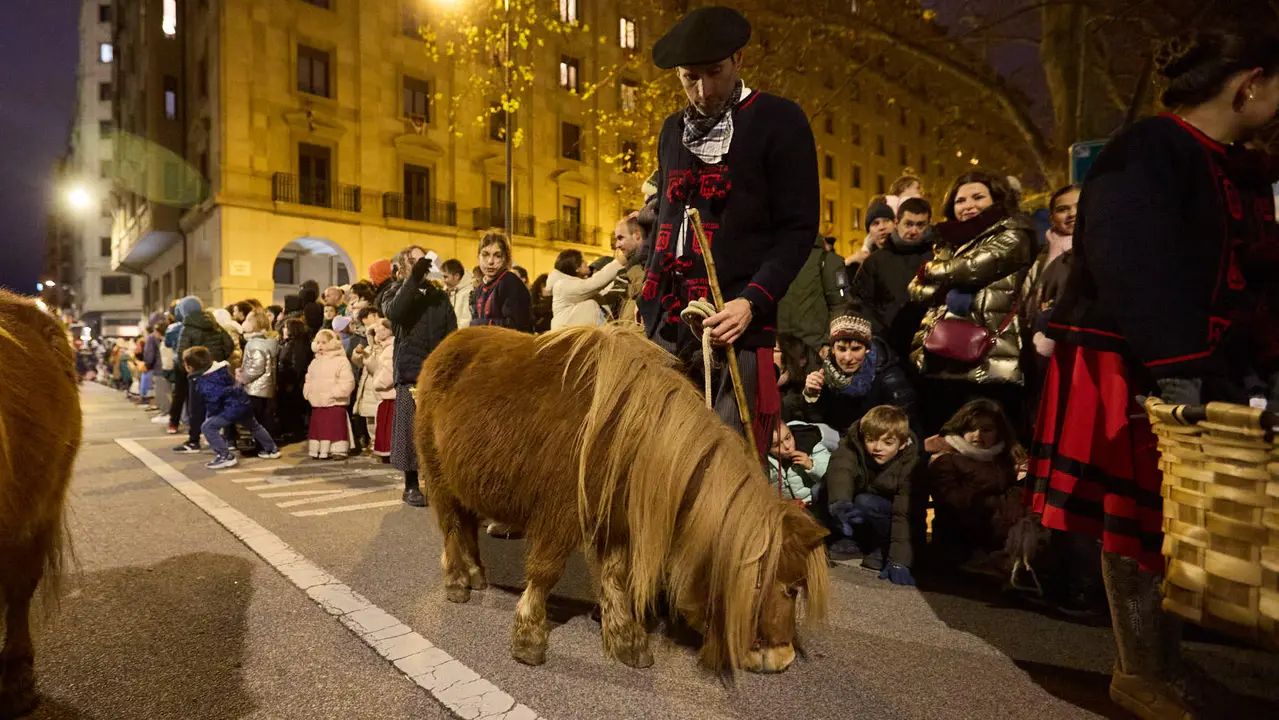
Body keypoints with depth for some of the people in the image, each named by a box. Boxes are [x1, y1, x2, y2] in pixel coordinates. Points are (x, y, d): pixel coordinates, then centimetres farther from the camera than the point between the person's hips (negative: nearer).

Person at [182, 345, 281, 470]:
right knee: (254, 426, 29)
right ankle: (272, 449, 40)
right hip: (243, 402, 10)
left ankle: (225, 456, -8)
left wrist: (211, 416, 1)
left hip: (232, 408, -10)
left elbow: (213, 402, -20)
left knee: (207, 427, -8)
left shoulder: (204, 382, -18)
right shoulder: (218, 367, 9)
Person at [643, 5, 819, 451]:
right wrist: (648, 302, 15)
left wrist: (752, 302, -18)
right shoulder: (674, 130, 18)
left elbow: (799, 228, -4)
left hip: (735, 326, -5)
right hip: (666, 326, 5)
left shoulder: (778, 121, 1)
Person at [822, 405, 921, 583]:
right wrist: (839, 502, -64)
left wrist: (899, 560, -41)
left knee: (865, 502, -33)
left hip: (885, 521, -2)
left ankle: (883, 549, -10)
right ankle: (851, 542, -6)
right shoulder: (852, 445, -22)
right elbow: (839, 471, -43)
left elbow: (905, 514, -30)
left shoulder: (910, 463, -24)